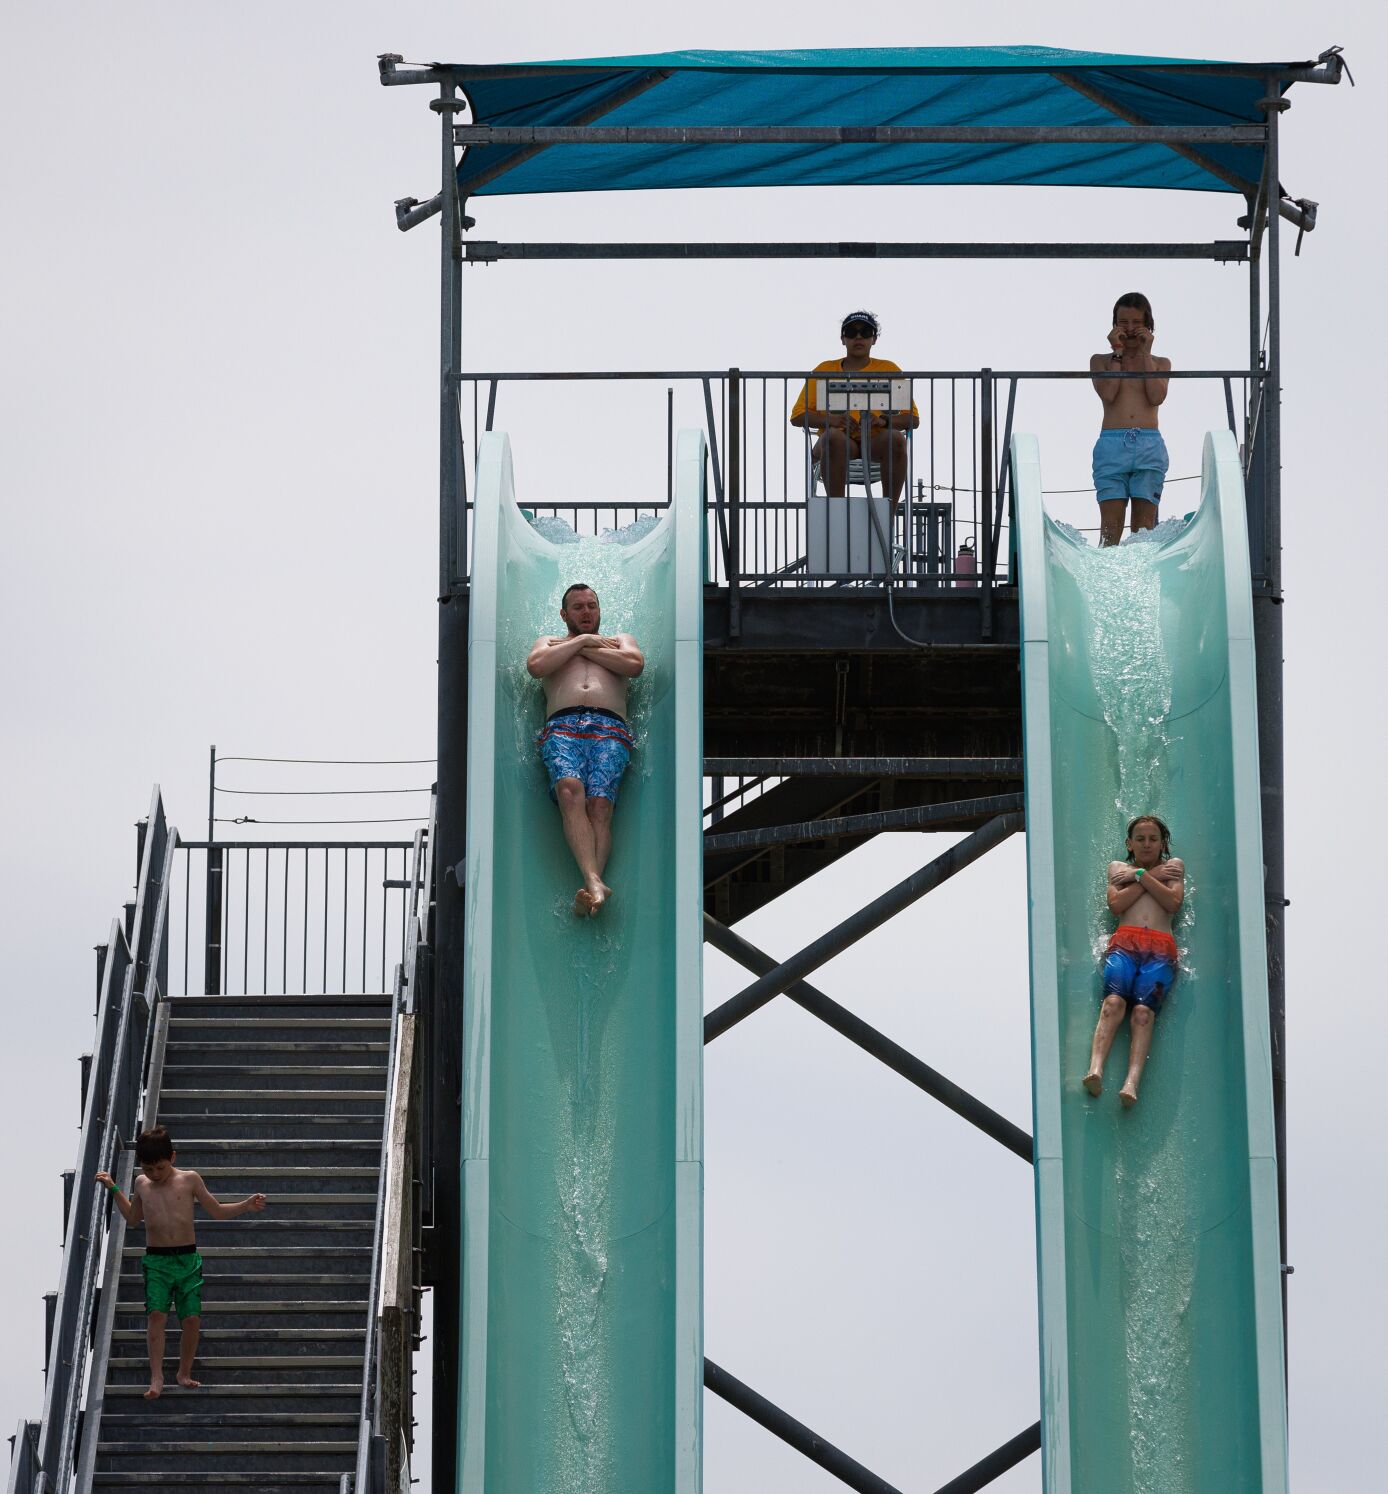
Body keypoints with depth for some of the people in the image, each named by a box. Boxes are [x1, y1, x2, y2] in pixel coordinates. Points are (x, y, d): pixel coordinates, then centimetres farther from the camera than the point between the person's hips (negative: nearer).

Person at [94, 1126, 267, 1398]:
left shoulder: (189, 1180, 1)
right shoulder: (141, 1184, 8)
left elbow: (217, 1211, 9)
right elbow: (133, 1218, 26)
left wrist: (246, 1206, -4)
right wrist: (114, 1190, 21)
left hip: (187, 1258, -1)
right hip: (156, 1260, 1)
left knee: (192, 1317, -5)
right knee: (157, 1313, -15)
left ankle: (184, 1373, 12)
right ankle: (156, 1378, -15)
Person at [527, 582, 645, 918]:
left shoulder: (619, 639, 35)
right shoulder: (548, 643, 35)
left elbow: (635, 664, 10)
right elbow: (536, 666, 9)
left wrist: (584, 649, 14)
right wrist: (581, 642, 14)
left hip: (610, 730, 0)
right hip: (562, 728, 0)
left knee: (600, 803, -27)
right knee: (570, 790, -32)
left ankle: (589, 889, -45)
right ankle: (595, 882, -47)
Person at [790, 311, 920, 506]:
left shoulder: (888, 369, 15)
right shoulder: (825, 370, 15)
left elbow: (913, 419, 9)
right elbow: (798, 416, 8)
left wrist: (883, 420, -13)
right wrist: (832, 419, -12)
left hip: (876, 441, 1)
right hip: (840, 440, -1)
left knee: (896, 439, -34)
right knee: (834, 437, -37)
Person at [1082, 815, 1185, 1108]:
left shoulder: (1173, 866, 26)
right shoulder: (1118, 868, 28)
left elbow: (1173, 903, 8)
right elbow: (1116, 905, 8)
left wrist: (1141, 876, 7)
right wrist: (1153, 876, 10)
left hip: (1160, 950, -1)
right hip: (1124, 943, 1)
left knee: (1143, 1009, -25)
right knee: (1114, 1001, -28)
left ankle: (1132, 1082, -44)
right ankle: (1095, 1069, -46)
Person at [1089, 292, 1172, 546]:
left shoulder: (1160, 363, 16)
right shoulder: (1101, 361, 13)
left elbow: (1157, 396, -3)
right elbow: (1107, 394, -5)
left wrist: (1146, 354, 1)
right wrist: (1117, 353, 1)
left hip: (1149, 447, 1)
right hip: (1111, 446, -1)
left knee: (1144, 527, -3)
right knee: (1110, 525, -8)